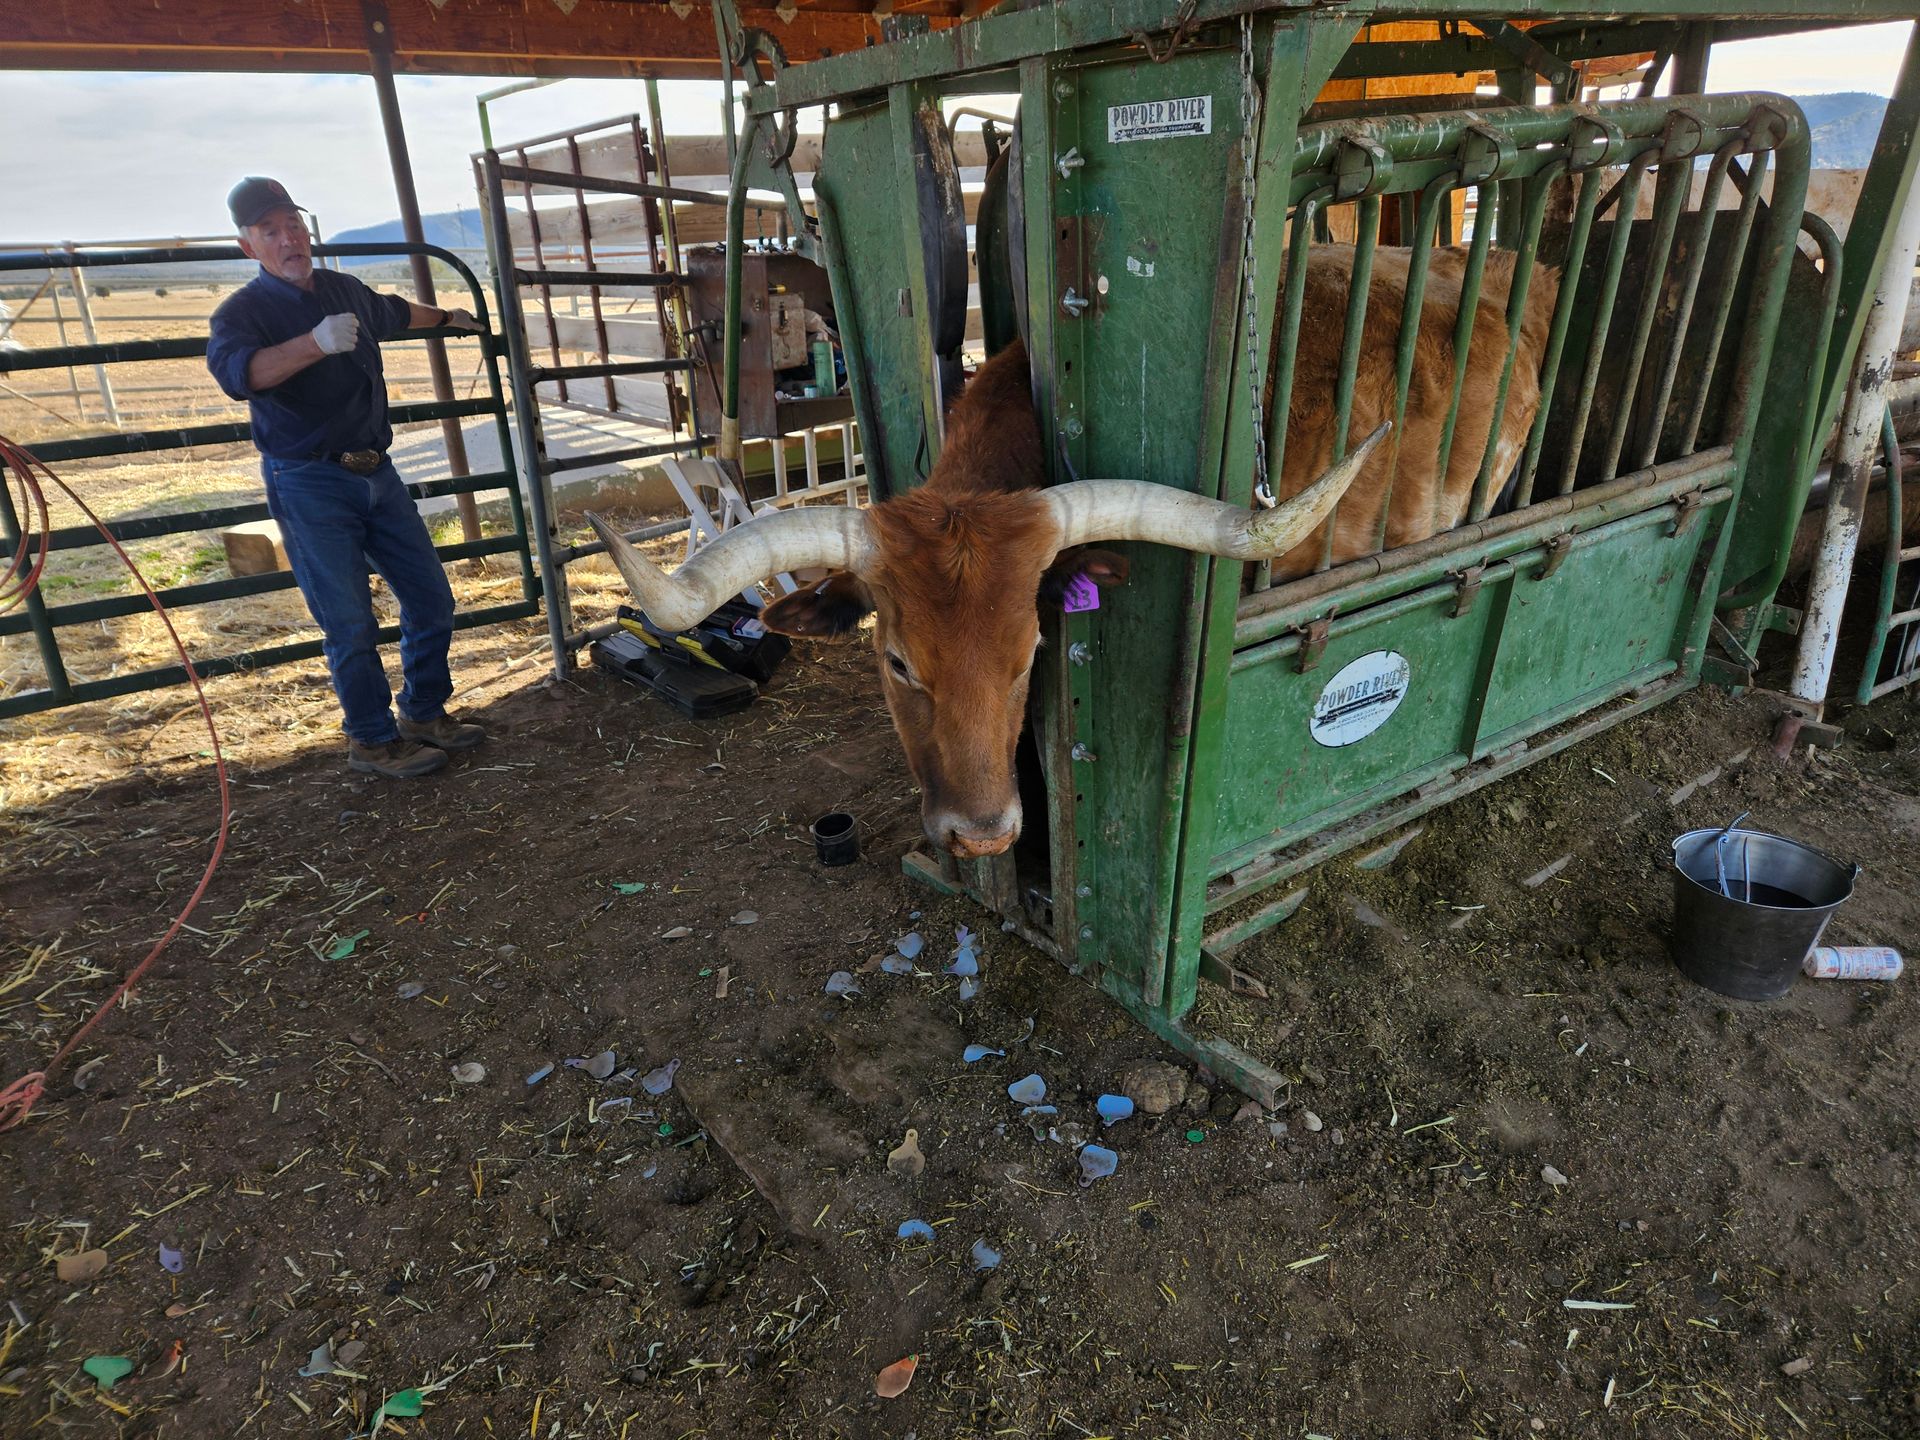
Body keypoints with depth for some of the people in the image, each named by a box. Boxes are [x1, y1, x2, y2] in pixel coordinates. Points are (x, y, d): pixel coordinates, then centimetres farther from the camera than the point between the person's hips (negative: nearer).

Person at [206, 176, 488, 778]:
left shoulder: (345, 290, 12)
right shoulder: (243, 311, -8)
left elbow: (394, 312, 35)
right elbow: (235, 370, -30)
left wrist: (447, 318, 51)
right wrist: (315, 342, -44)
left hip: (376, 473, 7)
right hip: (310, 486, -7)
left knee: (430, 597, 9)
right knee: (350, 623, -5)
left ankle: (425, 714, 25)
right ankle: (373, 741, 10)